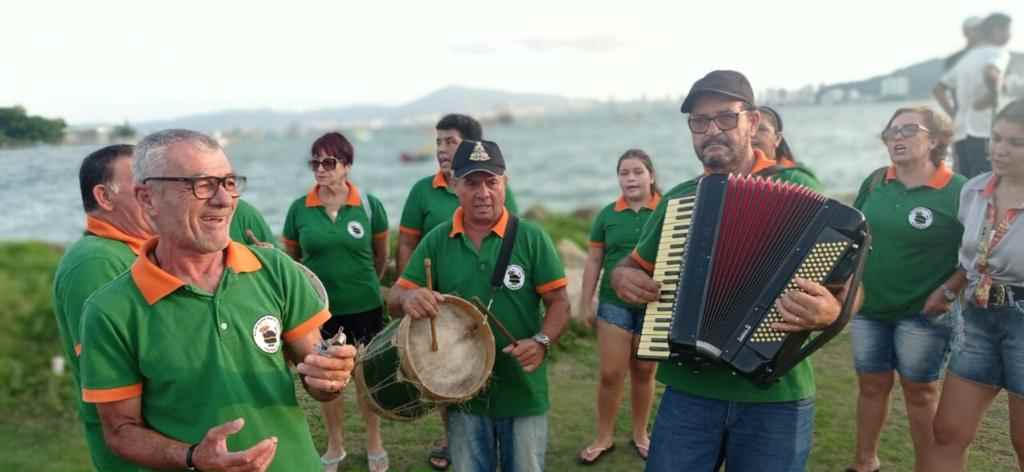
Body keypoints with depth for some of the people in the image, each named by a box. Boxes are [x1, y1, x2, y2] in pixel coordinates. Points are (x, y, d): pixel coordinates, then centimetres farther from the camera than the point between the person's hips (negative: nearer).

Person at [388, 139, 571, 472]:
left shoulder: (531, 238, -7)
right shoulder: (436, 241, 0)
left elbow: (559, 302, -6)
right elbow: (395, 297, 1)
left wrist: (542, 342, -25)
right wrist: (409, 298, -23)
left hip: (523, 392, -2)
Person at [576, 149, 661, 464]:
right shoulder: (607, 215, 2)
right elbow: (594, 262, 6)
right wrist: (585, 303, 5)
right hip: (614, 303, 1)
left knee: (644, 372, 13)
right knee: (611, 373, 3)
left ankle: (640, 434, 31)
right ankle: (604, 438, 19)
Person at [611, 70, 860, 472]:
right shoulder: (677, 199, 9)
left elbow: (849, 286, -6)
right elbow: (631, 266, 20)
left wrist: (830, 311, -29)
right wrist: (623, 278, -3)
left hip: (776, 398, -3)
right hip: (687, 392, 3)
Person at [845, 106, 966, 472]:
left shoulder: (957, 190, -12)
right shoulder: (875, 182, 2)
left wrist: (949, 291, -16)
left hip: (923, 311, -4)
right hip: (869, 306, 4)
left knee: (920, 391, 8)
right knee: (871, 385, 14)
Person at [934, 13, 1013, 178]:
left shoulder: (968, 57, 21)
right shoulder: (998, 52, -3)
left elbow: (938, 89, 22)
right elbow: (990, 73, -27)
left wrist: (954, 115, 18)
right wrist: (993, 96, -13)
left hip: (960, 133, 8)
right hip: (982, 133, -8)